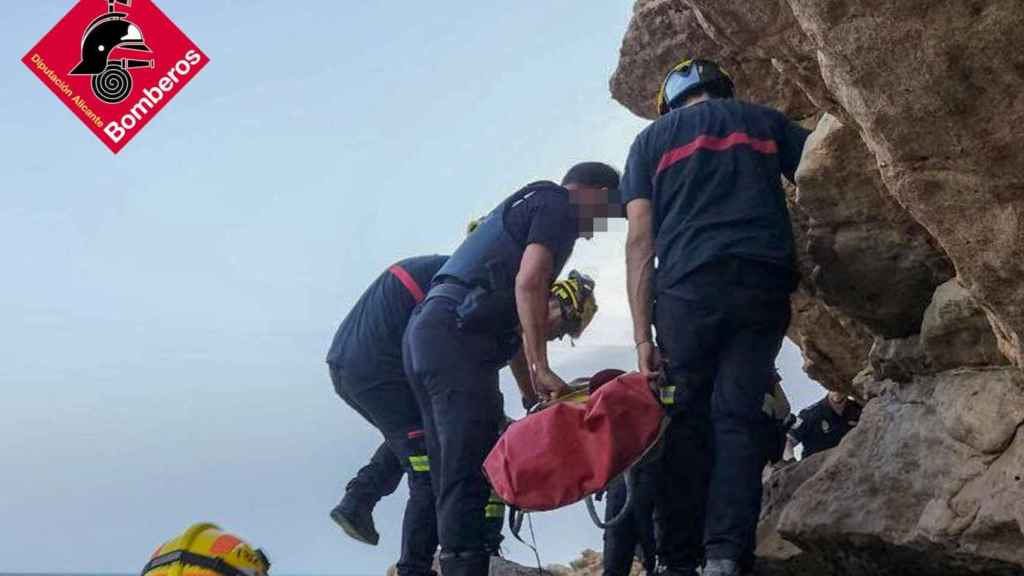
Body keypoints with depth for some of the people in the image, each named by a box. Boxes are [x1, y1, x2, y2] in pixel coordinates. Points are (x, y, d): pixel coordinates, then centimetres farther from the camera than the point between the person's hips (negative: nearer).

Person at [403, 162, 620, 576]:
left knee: (452, 479, 9)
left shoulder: (523, 207, 31)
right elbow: (529, 282, -15)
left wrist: (533, 395, 27)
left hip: (425, 335, 10)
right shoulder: (557, 204, 3)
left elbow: (512, 322, 29)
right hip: (455, 337, -10)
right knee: (471, 476, -14)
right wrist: (541, 369, -16)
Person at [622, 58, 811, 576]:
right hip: (765, 281, 1)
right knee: (739, 417, -2)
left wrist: (642, 334, 4)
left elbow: (639, 240, 7)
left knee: (688, 422, 4)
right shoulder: (764, 120, 22)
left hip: (688, 286, 0)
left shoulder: (653, 138, 18)